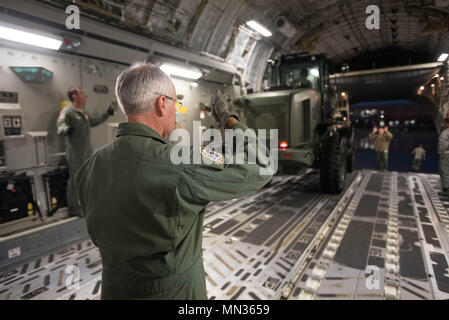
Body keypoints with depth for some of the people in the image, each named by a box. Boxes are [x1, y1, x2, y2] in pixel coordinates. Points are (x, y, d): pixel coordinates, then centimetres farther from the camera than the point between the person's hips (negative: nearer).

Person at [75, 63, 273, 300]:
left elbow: (98, 236, 4)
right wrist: (230, 120, -6)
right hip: (176, 291, -5)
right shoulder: (182, 165, -29)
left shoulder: (91, 167, -8)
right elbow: (259, 169, -18)